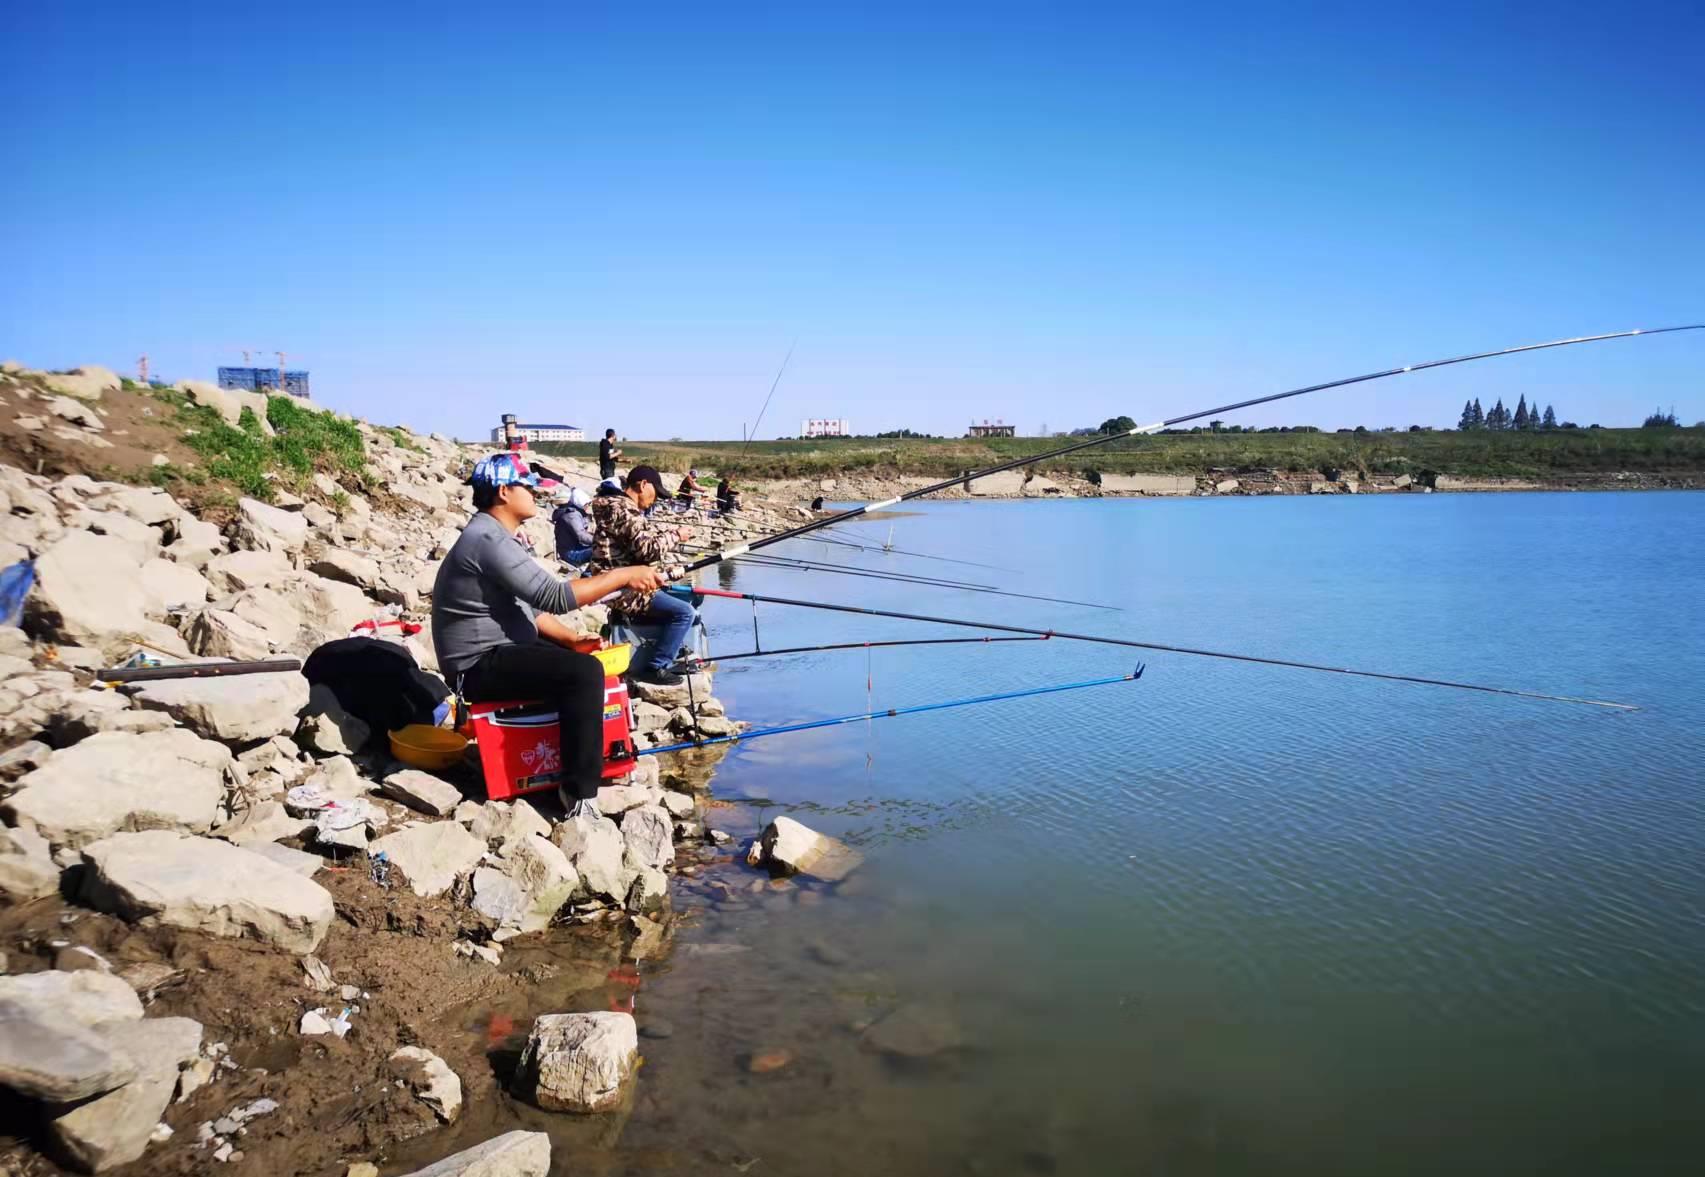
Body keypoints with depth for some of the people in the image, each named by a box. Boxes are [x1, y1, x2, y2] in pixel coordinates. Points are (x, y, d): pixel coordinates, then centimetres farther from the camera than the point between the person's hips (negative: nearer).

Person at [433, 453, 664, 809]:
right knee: (583, 672, -23)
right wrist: (623, 576, -21)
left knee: (585, 661, 15)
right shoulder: (487, 538, -20)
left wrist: (575, 641, 5)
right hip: (481, 666, -11)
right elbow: (554, 596, -25)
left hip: (500, 651, 11)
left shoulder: (497, 536, 14)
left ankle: (605, 757, 24)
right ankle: (581, 793, -17)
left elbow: (531, 605, 17)